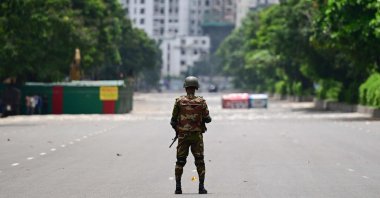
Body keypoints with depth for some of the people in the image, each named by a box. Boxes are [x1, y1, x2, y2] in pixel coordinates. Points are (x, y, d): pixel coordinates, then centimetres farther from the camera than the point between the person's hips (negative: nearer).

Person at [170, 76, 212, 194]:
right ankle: (201, 187, 1)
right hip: (197, 136, 0)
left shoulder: (179, 101, -4)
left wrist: (176, 129, 18)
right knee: (200, 161, 6)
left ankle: (178, 187, 4)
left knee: (180, 161, 8)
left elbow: (173, 120, -1)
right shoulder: (201, 102, -5)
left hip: (183, 135, 0)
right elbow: (207, 119, -2)